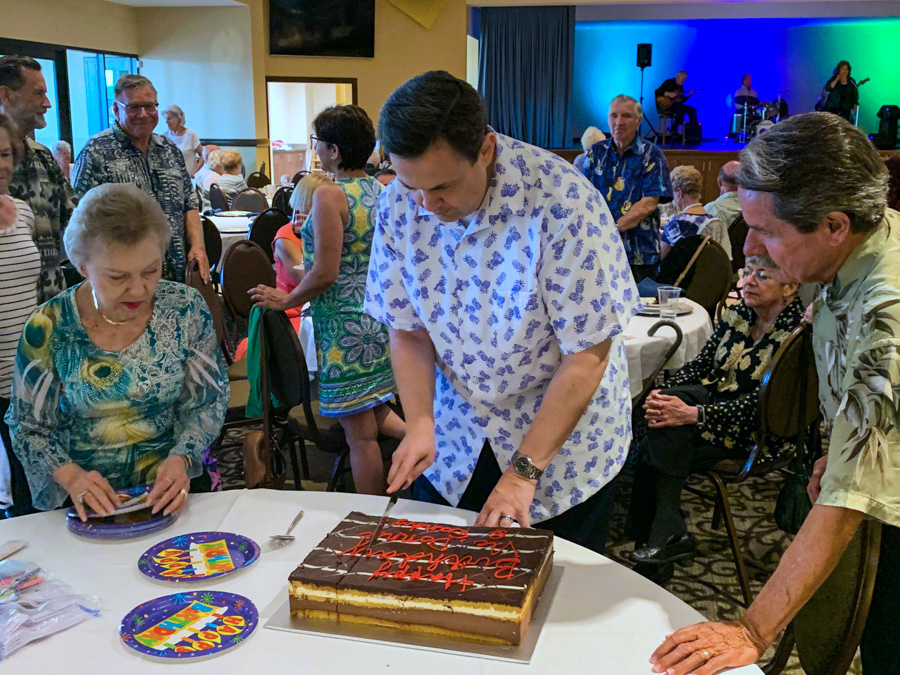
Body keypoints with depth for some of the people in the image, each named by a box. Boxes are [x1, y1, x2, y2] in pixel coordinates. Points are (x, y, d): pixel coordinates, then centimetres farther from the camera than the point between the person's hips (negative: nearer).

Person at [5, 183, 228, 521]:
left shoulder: (186, 309, -6)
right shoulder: (48, 328, -8)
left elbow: (207, 403, 1)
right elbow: (30, 426, 1)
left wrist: (181, 458, -17)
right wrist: (70, 475, -17)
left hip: (172, 492, -1)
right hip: (88, 503, 1)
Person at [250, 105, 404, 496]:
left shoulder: (329, 196, -16)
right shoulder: (381, 191, 7)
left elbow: (325, 273, -20)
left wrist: (286, 301, -3)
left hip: (345, 326, -8)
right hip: (382, 319, 8)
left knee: (360, 433, 2)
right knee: (377, 412, 23)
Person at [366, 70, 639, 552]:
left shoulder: (563, 202, -28)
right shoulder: (398, 205, -13)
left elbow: (587, 356, -24)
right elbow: (408, 330, -3)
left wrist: (524, 470, -23)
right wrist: (420, 422, -19)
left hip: (564, 428, -3)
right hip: (455, 431, 4)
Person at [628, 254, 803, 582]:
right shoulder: (736, 315, 7)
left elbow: (759, 404, -22)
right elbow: (699, 364, 5)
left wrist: (691, 413, -30)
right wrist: (663, 393, -15)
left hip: (759, 434, -7)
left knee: (653, 449, -26)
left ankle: (668, 534, -11)